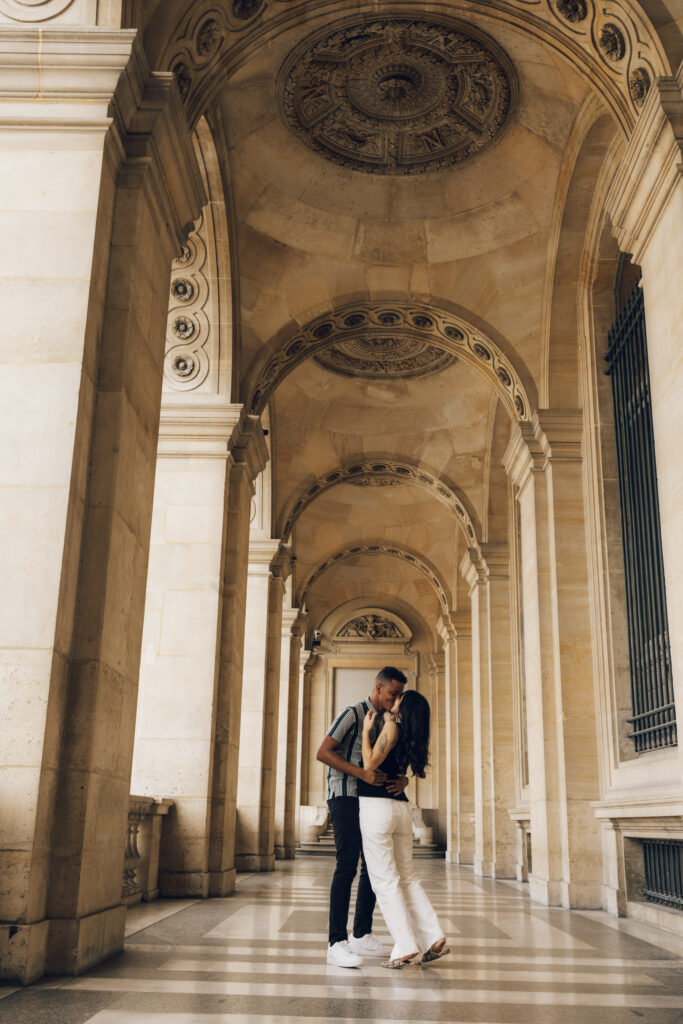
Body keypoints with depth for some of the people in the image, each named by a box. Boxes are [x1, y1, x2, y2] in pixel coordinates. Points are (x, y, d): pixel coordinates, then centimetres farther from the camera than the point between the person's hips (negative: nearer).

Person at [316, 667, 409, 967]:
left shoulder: (387, 723, 14)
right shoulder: (353, 714, -10)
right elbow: (323, 752, -19)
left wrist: (403, 779, -12)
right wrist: (362, 773, -29)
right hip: (345, 798, -8)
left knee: (373, 867, 11)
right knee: (347, 867, -14)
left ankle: (362, 936, 22)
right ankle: (337, 944, -12)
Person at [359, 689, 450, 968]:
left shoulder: (393, 727, -10)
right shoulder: (412, 737, 12)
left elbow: (370, 765, -13)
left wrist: (366, 730, -4)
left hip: (376, 806, -7)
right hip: (401, 807, 7)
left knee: (384, 880, -1)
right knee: (407, 878, 14)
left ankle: (407, 948, -2)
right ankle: (435, 940, 9)